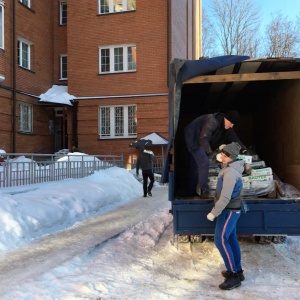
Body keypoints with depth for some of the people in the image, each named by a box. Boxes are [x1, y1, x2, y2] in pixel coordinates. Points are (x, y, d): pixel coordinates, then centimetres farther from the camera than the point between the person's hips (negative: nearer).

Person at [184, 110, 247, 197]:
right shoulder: (213, 121, -31)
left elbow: (234, 137, -2)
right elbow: (203, 139, -34)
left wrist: (243, 148, -18)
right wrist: (211, 153, -40)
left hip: (199, 140, 10)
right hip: (192, 137, -9)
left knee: (196, 163, 14)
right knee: (204, 162, -18)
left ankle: (192, 189, 24)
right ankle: (204, 190, -12)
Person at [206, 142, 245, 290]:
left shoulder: (230, 172, -24)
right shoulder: (232, 168, 7)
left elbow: (225, 197, -26)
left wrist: (213, 213, -20)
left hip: (228, 211, -10)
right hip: (231, 210, 10)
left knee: (221, 240, -8)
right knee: (231, 239, 15)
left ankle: (234, 275, -2)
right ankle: (237, 271, 25)